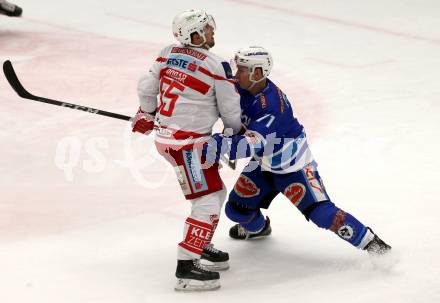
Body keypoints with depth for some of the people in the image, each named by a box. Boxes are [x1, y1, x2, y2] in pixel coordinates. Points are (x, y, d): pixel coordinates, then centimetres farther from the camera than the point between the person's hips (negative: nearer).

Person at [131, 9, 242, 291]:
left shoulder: (168, 54, 6)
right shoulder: (216, 66, -13)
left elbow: (147, 88, 15)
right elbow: (231, 110, -3)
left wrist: (146, 114, 34)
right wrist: (236, 133, 18)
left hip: (167, 133, 9)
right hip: (187, 143, -9)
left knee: (216, 191, 21)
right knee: (207, 201, -9)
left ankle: (201, 246, 33)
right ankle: (187, 266, -12)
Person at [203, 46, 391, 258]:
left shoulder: (270, 107, -35)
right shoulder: (245, 88, -10)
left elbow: (252, 144, -45)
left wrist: (220, 145, -56)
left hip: (293, 166, -8)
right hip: (264, 163, 8)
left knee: (321, 213, -17)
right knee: (236, 209, 9)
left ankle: (370, 242, -6)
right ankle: (257, 227, 43)